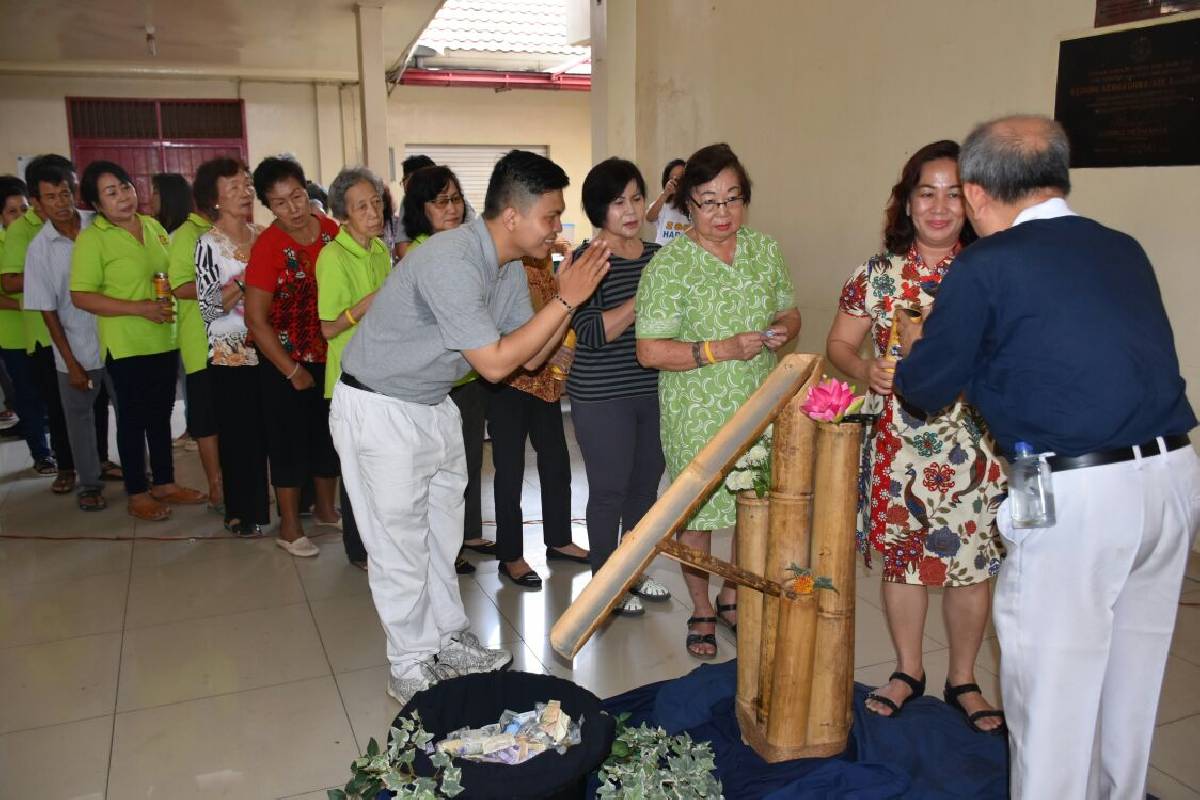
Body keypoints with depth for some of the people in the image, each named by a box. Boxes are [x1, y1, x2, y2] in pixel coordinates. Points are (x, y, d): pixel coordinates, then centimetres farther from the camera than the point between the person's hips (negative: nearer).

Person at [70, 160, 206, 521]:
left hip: (165, 339, 6)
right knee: (133, 418, 6)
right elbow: (81, 296, -14)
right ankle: (137, 493, 21)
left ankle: (164, 483, 30)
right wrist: (139, 308, -21)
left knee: (161, 413, 16)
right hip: (126, 345, -5)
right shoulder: (91, 238, -11)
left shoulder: (154, 226, 7)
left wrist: (175, 297, 0)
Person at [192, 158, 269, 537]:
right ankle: (240, 512, 19)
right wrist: (246, 279, -20)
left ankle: (265, 502, 24)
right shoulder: (209, 244, -6)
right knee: (239, 435, 4)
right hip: (231, 355, -4)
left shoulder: (265, 236, 7)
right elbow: (209, 305, -12)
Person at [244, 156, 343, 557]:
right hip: (285, 362, -5)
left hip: (329, 354, 5)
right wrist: (293, 371, -12)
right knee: (290, 440, 6)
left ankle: (326, 508, 37)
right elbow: (256, 319, -15)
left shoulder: (332, 231, -4)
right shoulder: (268, 246, -17)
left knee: (329, 433, 16)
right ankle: (289, 526, 21)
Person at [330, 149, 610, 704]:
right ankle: (409, 669, 20)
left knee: (442, 533, 18)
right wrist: (564, 300, -25)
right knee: (400, 543, 3)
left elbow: (530, 357, 1)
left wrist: (570, 299, -14)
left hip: (434, 405, 9)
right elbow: (495, 363, -29)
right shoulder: (451, 261, -30)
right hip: (378, 410, -9)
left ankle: (447, 641, 35)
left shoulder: (509, 268, -1)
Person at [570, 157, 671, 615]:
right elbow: (592, 332, -22)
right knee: (609, 491, 4)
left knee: (647, 483, 16)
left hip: (654, 390, 7)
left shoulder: (658, 256, 8)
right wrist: (642, 299, -27)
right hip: (602, 397, -6)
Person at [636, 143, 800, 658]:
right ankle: (702, 611, 31)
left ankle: (732, 596, 38)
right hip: (698, 416, -4)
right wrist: (721, 350, -22)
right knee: (698, 512, 8)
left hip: (760, 407, 4)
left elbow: (789, 311, 16)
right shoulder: (669, 264, -11)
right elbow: (649, 351, -14)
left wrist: (783, 330, -8)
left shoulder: (764, 249, 5)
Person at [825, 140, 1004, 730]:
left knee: (971, 563, 10)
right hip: (897, 443, 1)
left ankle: (963, 680, 32)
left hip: (973, 447, 0)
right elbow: (839, 342, 5)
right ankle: (908, 671, 34)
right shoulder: (878, 274, 0)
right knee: (902, 560, 13)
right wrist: (864, 370, -15)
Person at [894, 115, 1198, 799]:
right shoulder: (1126, 250, 11)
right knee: (1134, 662, 23)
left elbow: (928, 388, -1)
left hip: (1076, 493, -7)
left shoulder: (986, 265, -8)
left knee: (1053, 677, 9)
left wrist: (916, 347, 21)